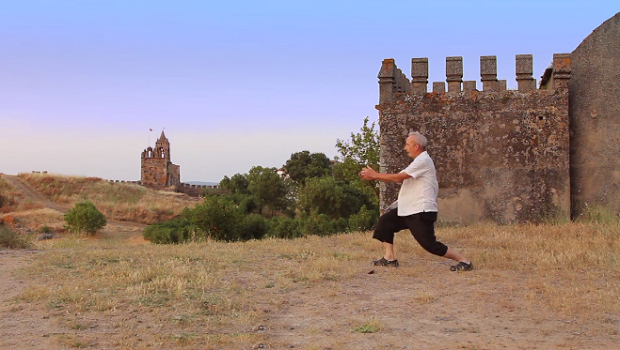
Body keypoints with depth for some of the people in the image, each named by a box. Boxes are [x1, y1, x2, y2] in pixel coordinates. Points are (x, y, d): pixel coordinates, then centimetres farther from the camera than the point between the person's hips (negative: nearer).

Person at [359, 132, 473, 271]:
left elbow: (399, 177, -19)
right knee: (385, 221, 12)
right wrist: (373, 175, 8)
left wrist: (375, 175, -10)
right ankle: (389, 258, 14)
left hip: (422, 212, -10)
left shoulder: (423, 161, -15)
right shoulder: (419, 161, 19)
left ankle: (464, 261, -3)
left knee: (430, 244, -12)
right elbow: (399, 177, 16)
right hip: (409, 210, 10)